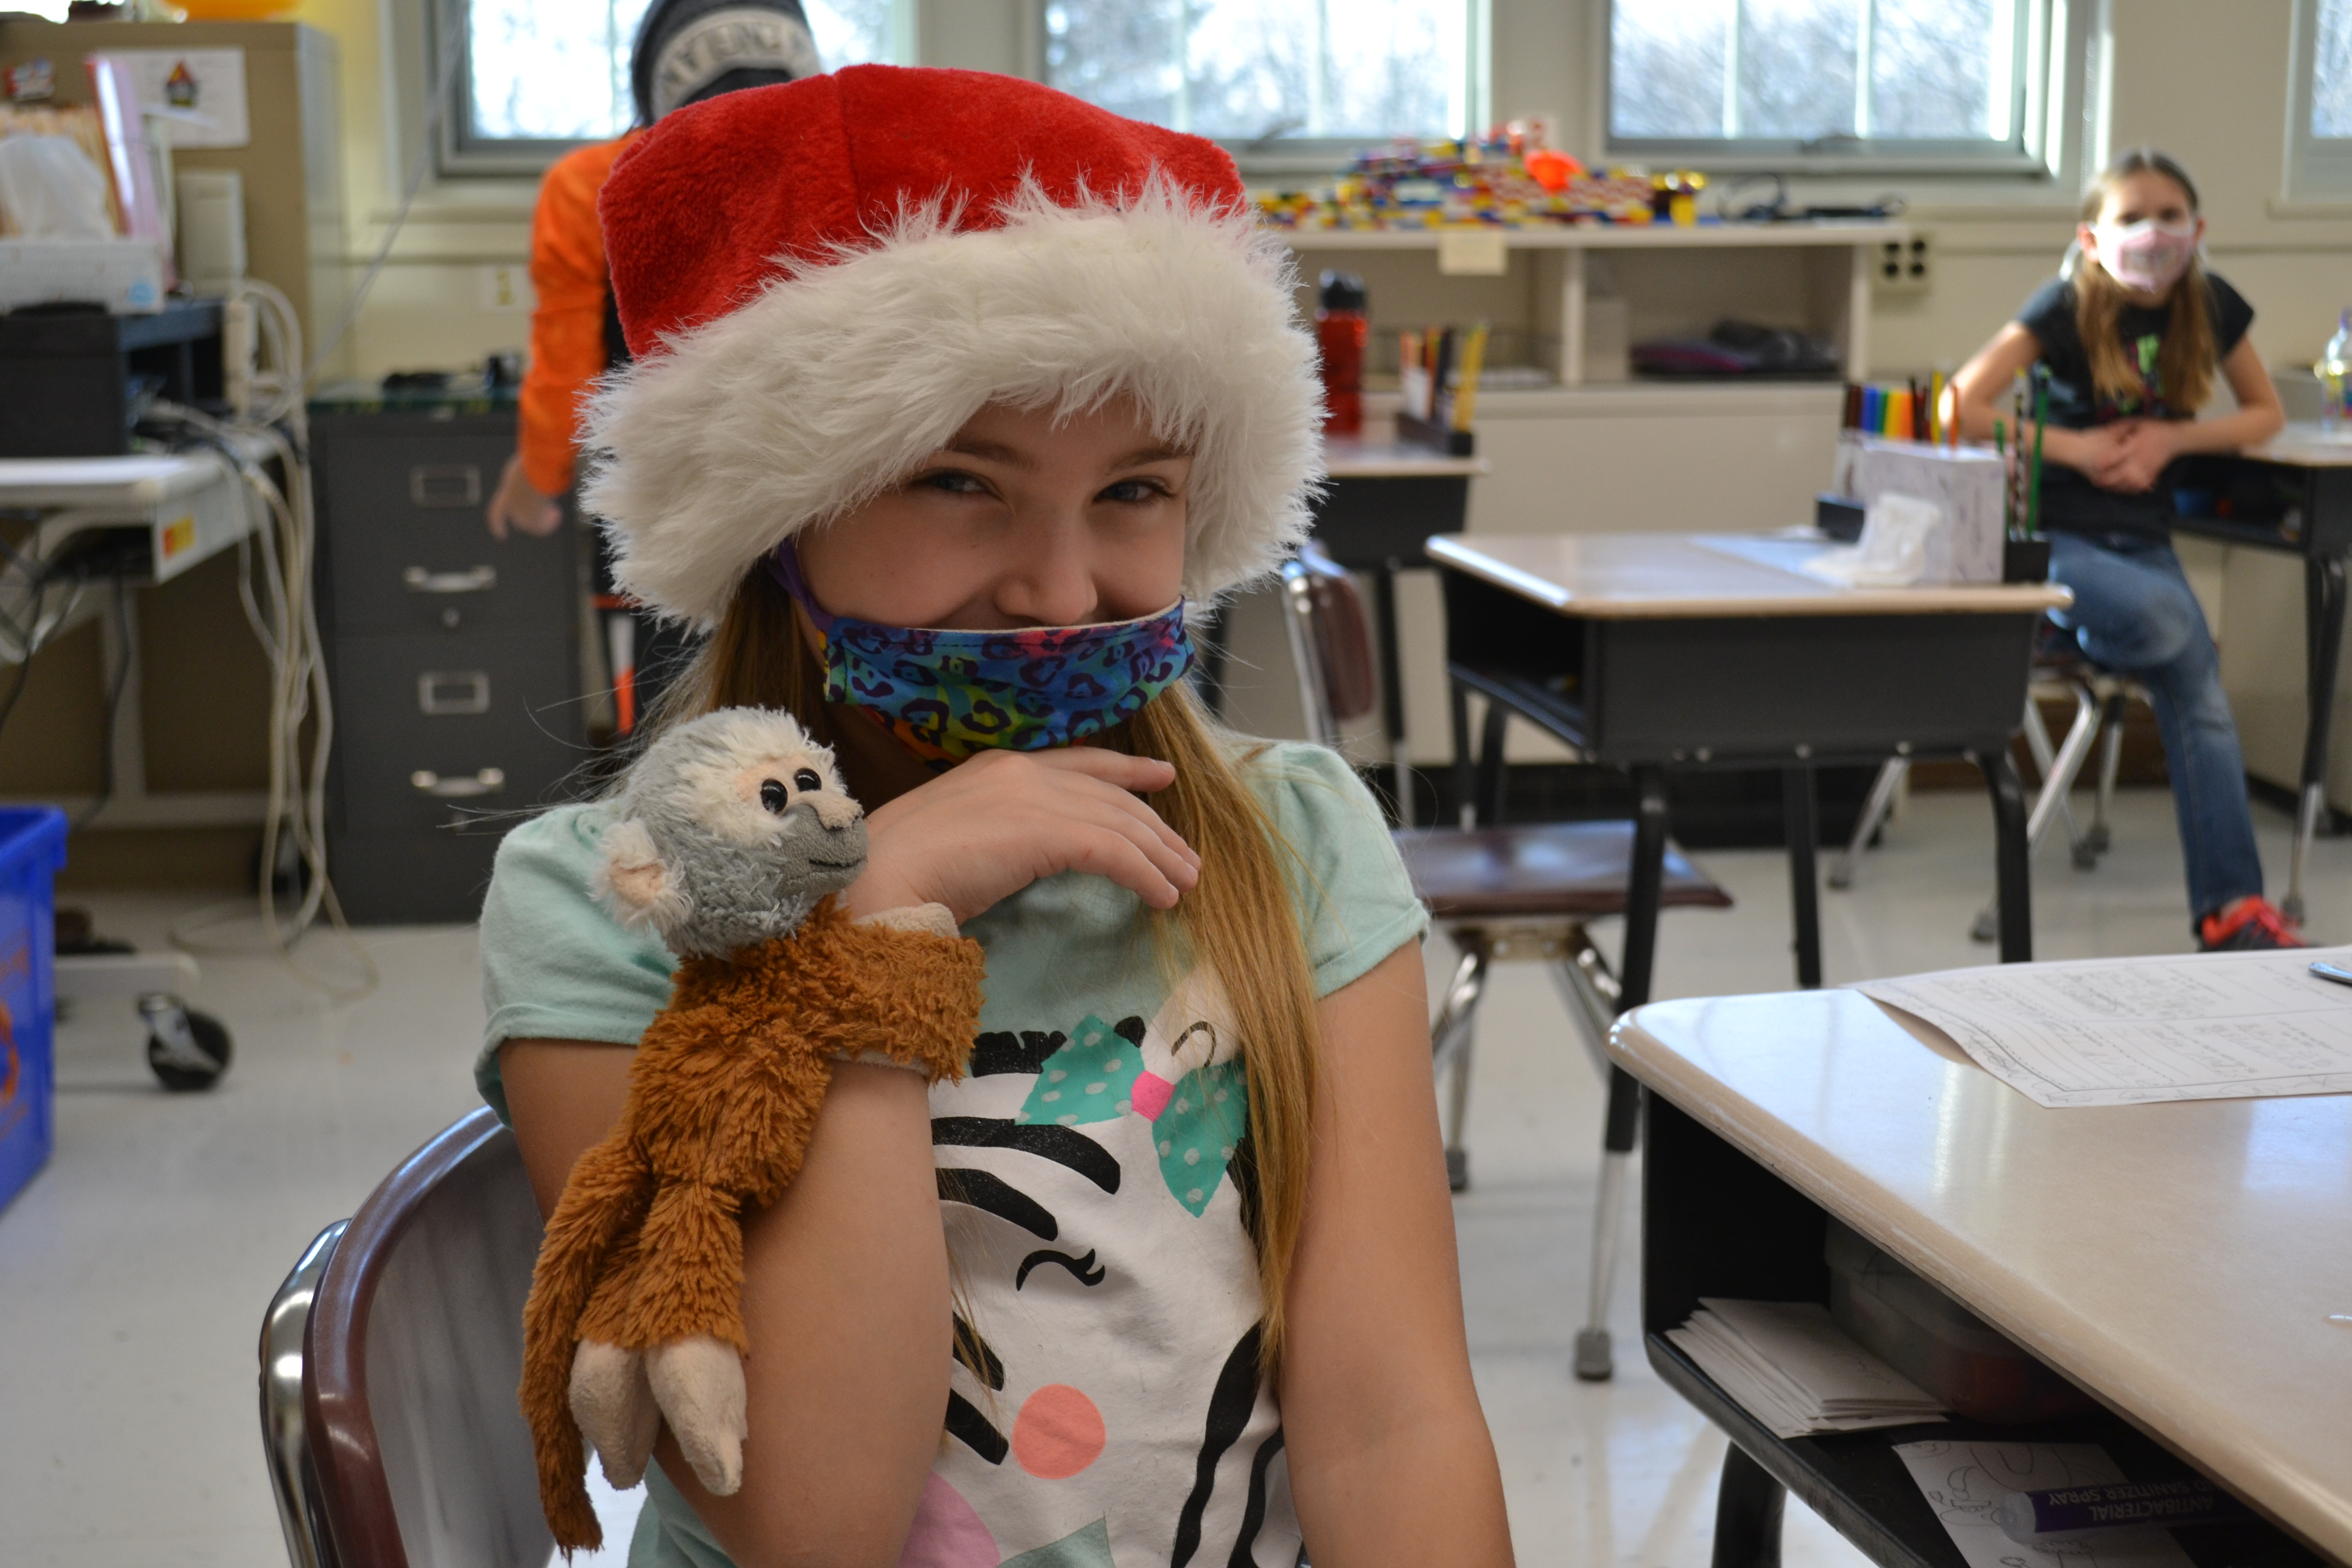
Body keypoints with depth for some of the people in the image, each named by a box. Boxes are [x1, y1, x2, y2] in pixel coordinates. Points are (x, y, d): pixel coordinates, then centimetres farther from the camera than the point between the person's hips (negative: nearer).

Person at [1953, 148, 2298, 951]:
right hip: (2054, 538, -4)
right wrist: (2078, 448, -14)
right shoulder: (2068, 308, -9)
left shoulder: (2211, 306, 4)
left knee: (2203, 705, -14)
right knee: (2167, 617, -34)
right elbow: (1961, 408, -15)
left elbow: (2266, 415, 14)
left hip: (2145, 538, 4)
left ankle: (2232, 908, -11)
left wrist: (2169, 439, -4)